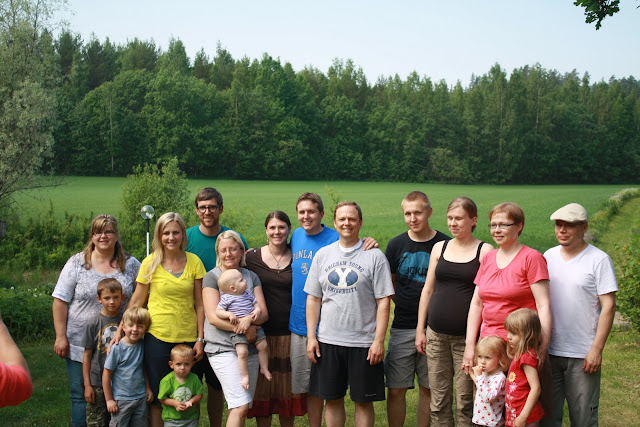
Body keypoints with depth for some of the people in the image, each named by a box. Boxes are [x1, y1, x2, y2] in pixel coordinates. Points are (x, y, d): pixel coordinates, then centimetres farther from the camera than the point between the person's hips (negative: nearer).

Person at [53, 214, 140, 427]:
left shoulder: (131, 265, 4)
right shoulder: (77, 263, 0)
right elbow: (60, 301, -1)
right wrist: (61, 337, -5)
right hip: (80, 344, -1)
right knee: (82, 396, 6)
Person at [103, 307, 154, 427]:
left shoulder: (143, 345, 0)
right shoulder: (116, 348, -14)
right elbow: (106, 374, -10)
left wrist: (148, 388, 12)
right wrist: (109, 400, -7)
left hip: (141, 398, 5)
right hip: (120, 399, -4)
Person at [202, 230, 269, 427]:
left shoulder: (251, 277, 13)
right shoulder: (212, 277, 0)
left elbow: (263, 313, 5)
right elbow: (213, 317, -9)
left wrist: (250, 319, -18)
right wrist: (244, 330, -16)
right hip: (223, 349, -4)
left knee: (239, 408, 6)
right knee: (241, 406, -15)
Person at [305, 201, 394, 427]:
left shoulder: (375, 256, -1)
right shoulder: (323, 255, 8)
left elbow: (383, 301, -4)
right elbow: (313, 299, 11)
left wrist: (379, 341, -10)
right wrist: (311, 337, 4)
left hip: (364, 342, -3)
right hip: (328, 341, 3)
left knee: (364, 400, 5)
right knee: (332, 399, 10)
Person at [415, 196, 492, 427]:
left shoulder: (484, 250, -2)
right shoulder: (440, 248, 10)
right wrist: (420, 329, 11)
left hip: (467, 336, -4)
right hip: (437, 335, 4)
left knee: (465, 403, 1)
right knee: (439, 402, 8)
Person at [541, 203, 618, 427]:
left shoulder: (599, 260, -6)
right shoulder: (549, 256, 7)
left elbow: (608, 306, -8)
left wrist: (596, 349, -13)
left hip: (582, 355, -4)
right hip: (549, 351, 4)